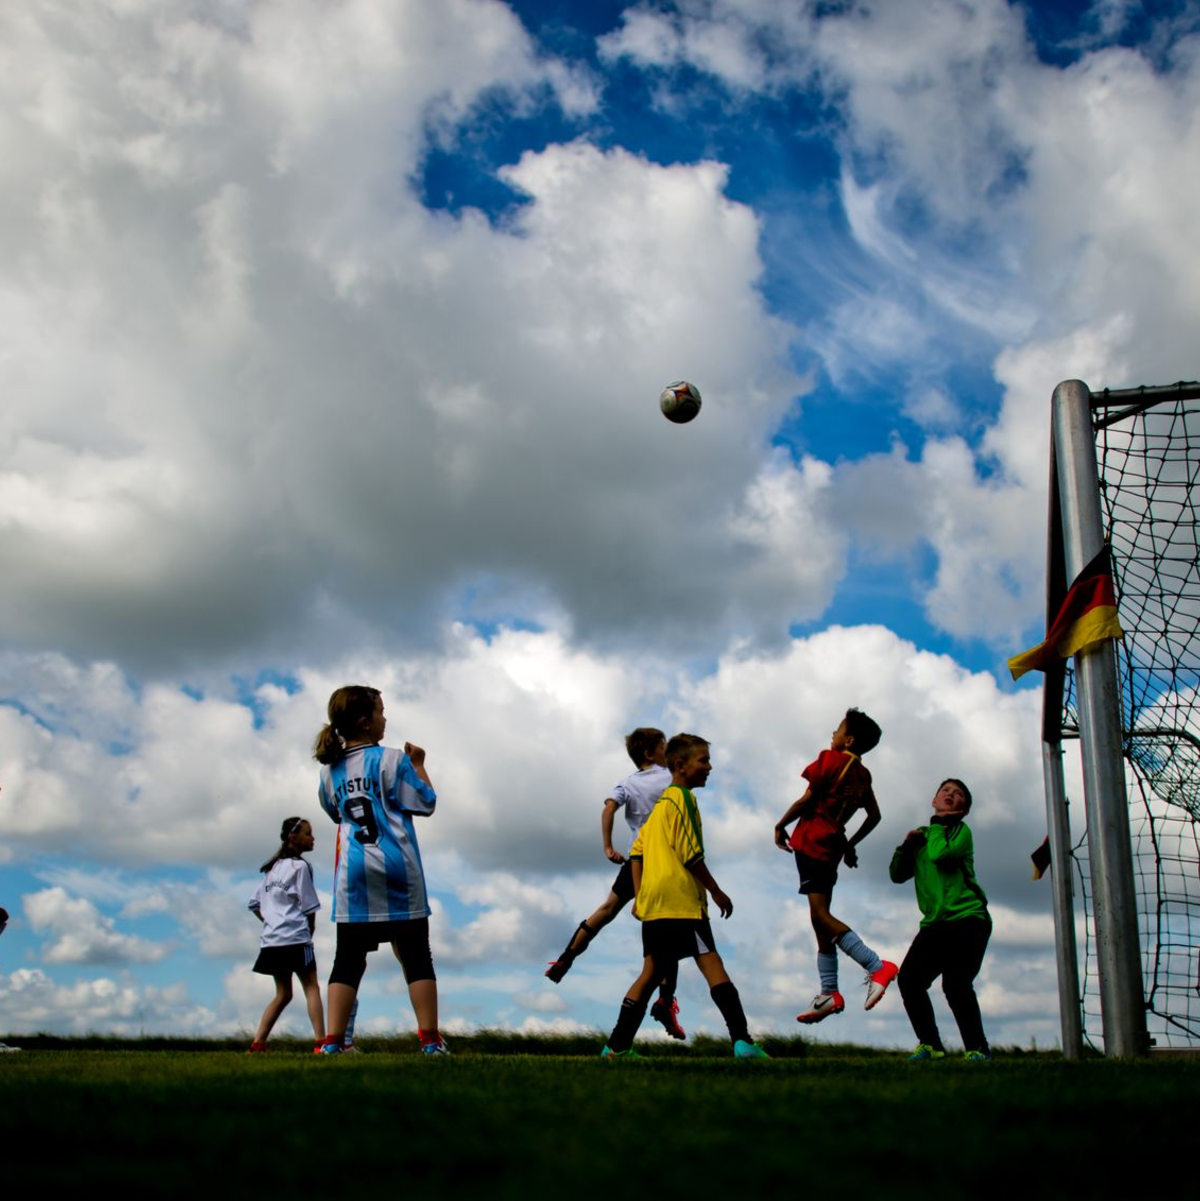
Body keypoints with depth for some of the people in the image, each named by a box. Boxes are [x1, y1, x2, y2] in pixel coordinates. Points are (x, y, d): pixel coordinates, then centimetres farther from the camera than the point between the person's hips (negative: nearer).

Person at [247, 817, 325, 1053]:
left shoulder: (274, 868, 17)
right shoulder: (300, 866, -7)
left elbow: (254, 904, 19)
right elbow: (309, 908, -7)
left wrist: (271, 922, 15)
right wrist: (309, 932, 6)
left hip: (272, 940, 8)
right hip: (295, 938, -8)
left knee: (283, 994, 13)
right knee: (311, 988, -5)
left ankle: (257, 1043, 7)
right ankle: (321, 1042, -14)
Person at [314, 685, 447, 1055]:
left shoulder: (330, 769, 9)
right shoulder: (391, 759, -6)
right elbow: (425, 803, -2)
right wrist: (418, 765, 11)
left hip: (352, 872, 4)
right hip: (396, 868, -4)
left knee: (348, 959, 4)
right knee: (416, 955, 2)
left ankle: (333, 1042, -5)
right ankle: (431, 1040, 2)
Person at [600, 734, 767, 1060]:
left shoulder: (660, 804, 22)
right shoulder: (683, 797, -6)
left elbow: (637, 851, 20)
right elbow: (691, 854, -12)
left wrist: (639, 896, 18)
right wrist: (717, 892, -4)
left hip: (652, 904, 9)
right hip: (682, 901, -9)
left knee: (651, 972, 11)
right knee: (712, 964, -12)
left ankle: (617, 1046, 11)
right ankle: (742, 1040, -19)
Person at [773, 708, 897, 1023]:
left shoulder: (831, 759, -5)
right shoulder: (863, 775, 16)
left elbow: (807, 799, -11)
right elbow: (874, 816, 21)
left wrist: (780, 825, -1)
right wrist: (851, 844, 29)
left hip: (811, 841, -8)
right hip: (831, 846, 8)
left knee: (820, 914, -15)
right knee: (821, 917, 10)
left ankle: (877, 966, -27)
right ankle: (829, 992, 6)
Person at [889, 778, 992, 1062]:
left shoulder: (962, 831, 3)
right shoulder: (923, 835, 19)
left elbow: (940, 854, -19)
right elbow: (898, 875, 13)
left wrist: (938, 824, -2)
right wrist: (907, 844, -1)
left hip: (968, 919, -5)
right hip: (935, 923, 6)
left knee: (955, 984, -18)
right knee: (908, 978, -9)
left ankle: (977, 1047, -2)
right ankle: (930, 1044, 4)